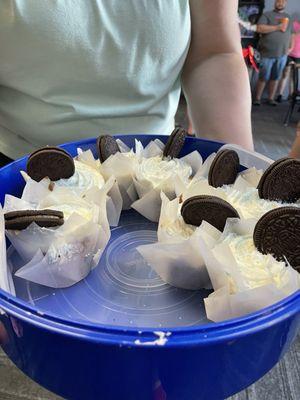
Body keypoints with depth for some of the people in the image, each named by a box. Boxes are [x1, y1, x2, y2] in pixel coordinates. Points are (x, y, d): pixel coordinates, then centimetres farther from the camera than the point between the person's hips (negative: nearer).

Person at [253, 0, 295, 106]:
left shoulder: (288, 17, 17)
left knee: (275, 78, 6)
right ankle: (257, 98, 7)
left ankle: (271, 98, 12)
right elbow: (259, 28, -13)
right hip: (267, 54, -4)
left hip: (282, 55, 4)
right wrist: (277, 27, -14)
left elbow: (291, 34, 22)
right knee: (263, 78, -2)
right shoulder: (267, 15, 3)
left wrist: (290, 48, 10)